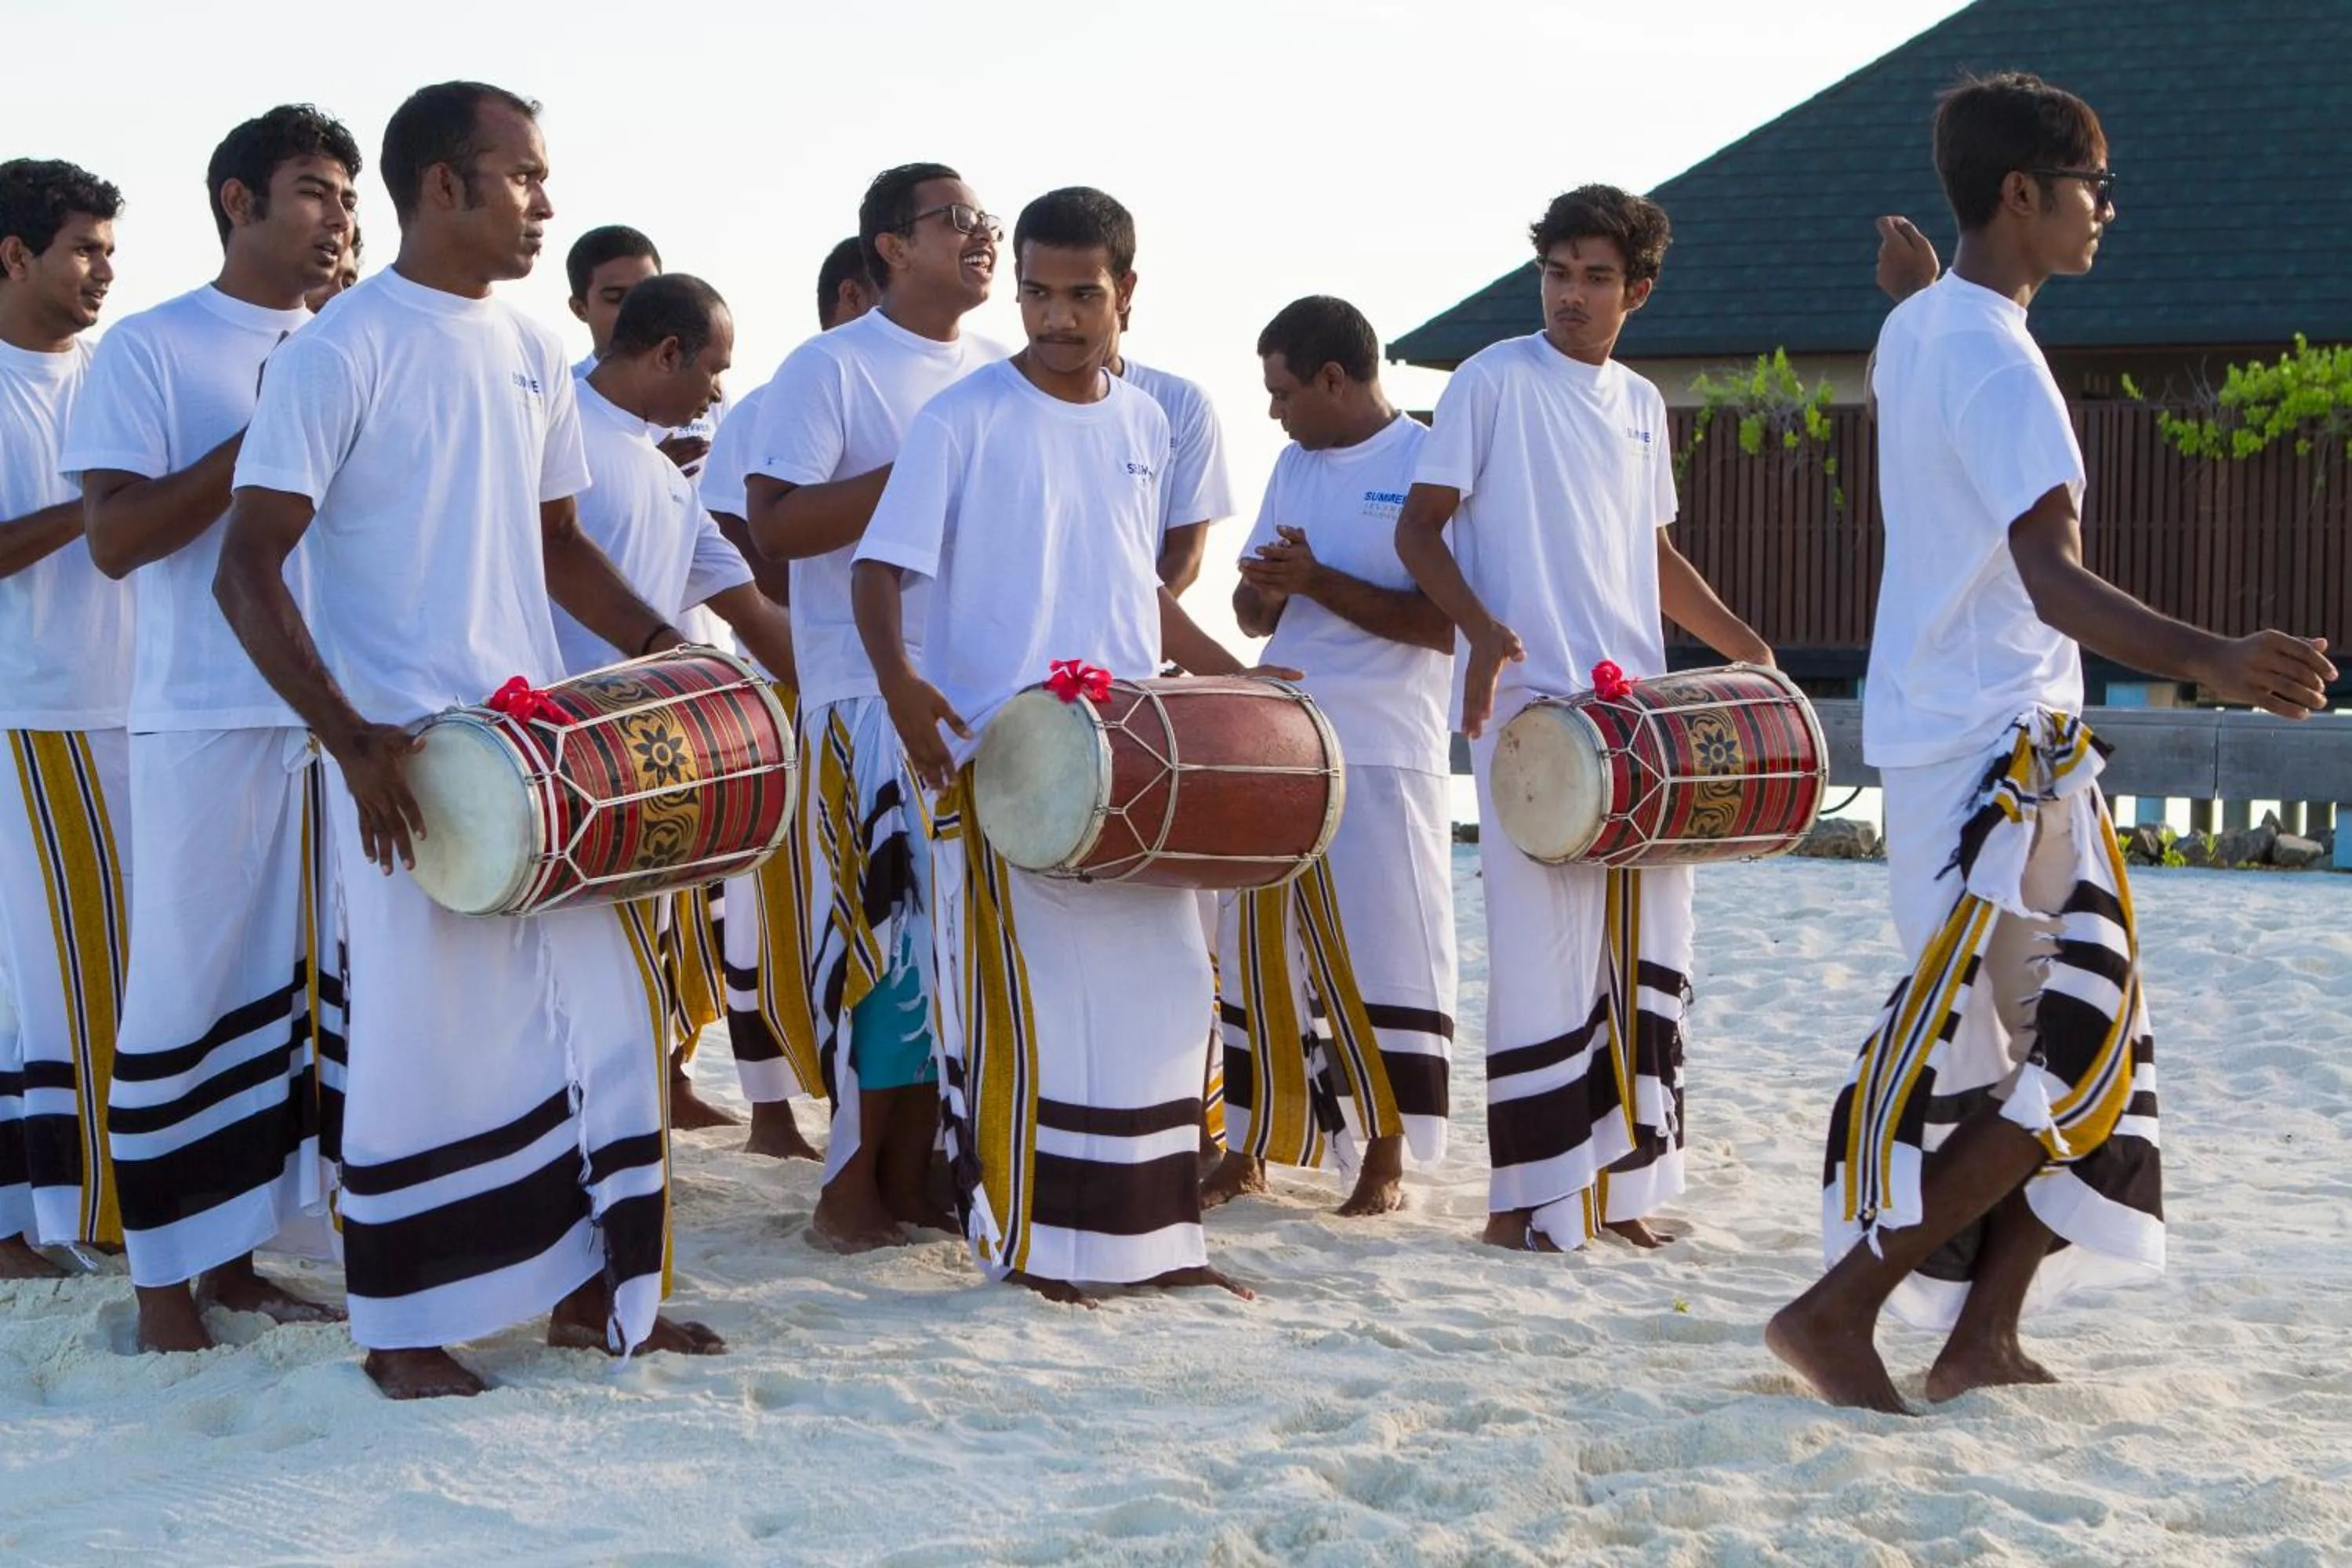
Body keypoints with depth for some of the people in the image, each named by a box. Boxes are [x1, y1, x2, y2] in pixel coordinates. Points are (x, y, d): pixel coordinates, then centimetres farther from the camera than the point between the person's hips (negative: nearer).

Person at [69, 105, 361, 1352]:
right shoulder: (149, 351, -3)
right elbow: (114, 538, -11)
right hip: (208, 722, -6)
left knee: (307, 987, 6)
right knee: (194, 991, -1)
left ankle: (237, 1252, 15)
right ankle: (164, 1275, 6)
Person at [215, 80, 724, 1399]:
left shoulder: (534, 356, 11)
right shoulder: (342, 353, -11)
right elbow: (249, 570, -15)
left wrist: (661, 646, 6)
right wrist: (349, 736, -25)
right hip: (411, 764, -7)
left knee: (603, 1005, 8)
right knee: (427, 1034, -1)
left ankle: (597, 1288, 21)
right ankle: (404, 1331, 10)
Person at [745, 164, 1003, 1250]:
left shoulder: (1001, 378, 15)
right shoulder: (830, 369, -4)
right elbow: (773, 523, -14)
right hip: (869, 702, -6)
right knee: (881, 935, -5)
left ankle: (913, 1171, 14)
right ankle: (853, 1186, 4)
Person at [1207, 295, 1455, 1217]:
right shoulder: (1295, 466, 14)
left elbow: (1444, 625, -15)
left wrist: (1319, 582, -17)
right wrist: (1263, 591, -6)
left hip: (1382, 760, -6)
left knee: (1380, 959, -2)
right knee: (1256, 954, 7)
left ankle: (1385, 1162, 8)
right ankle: (1247, 1153, 16)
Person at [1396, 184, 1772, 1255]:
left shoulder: (1640, 405, 16)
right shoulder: (1494, 382, -2)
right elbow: (1418, 529, -5)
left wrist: (1742, 644, 15)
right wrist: (1480, 628, -21)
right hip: (1527, 706, -6)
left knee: (1645, 947, 6)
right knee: (1541, 949, -8)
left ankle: (1619, 1179, 15)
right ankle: (1528, 1197, -1)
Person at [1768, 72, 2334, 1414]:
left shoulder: (1917, 330, 11)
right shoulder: (1999, 367, -19)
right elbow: (2050, 577, -33)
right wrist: (2209, 662, -47)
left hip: (2023, 750, 10)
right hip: (1999, 750, -10)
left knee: (2088, 1045, 12)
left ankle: (1986, 1332, 11)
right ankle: (1843, 1305, -3)